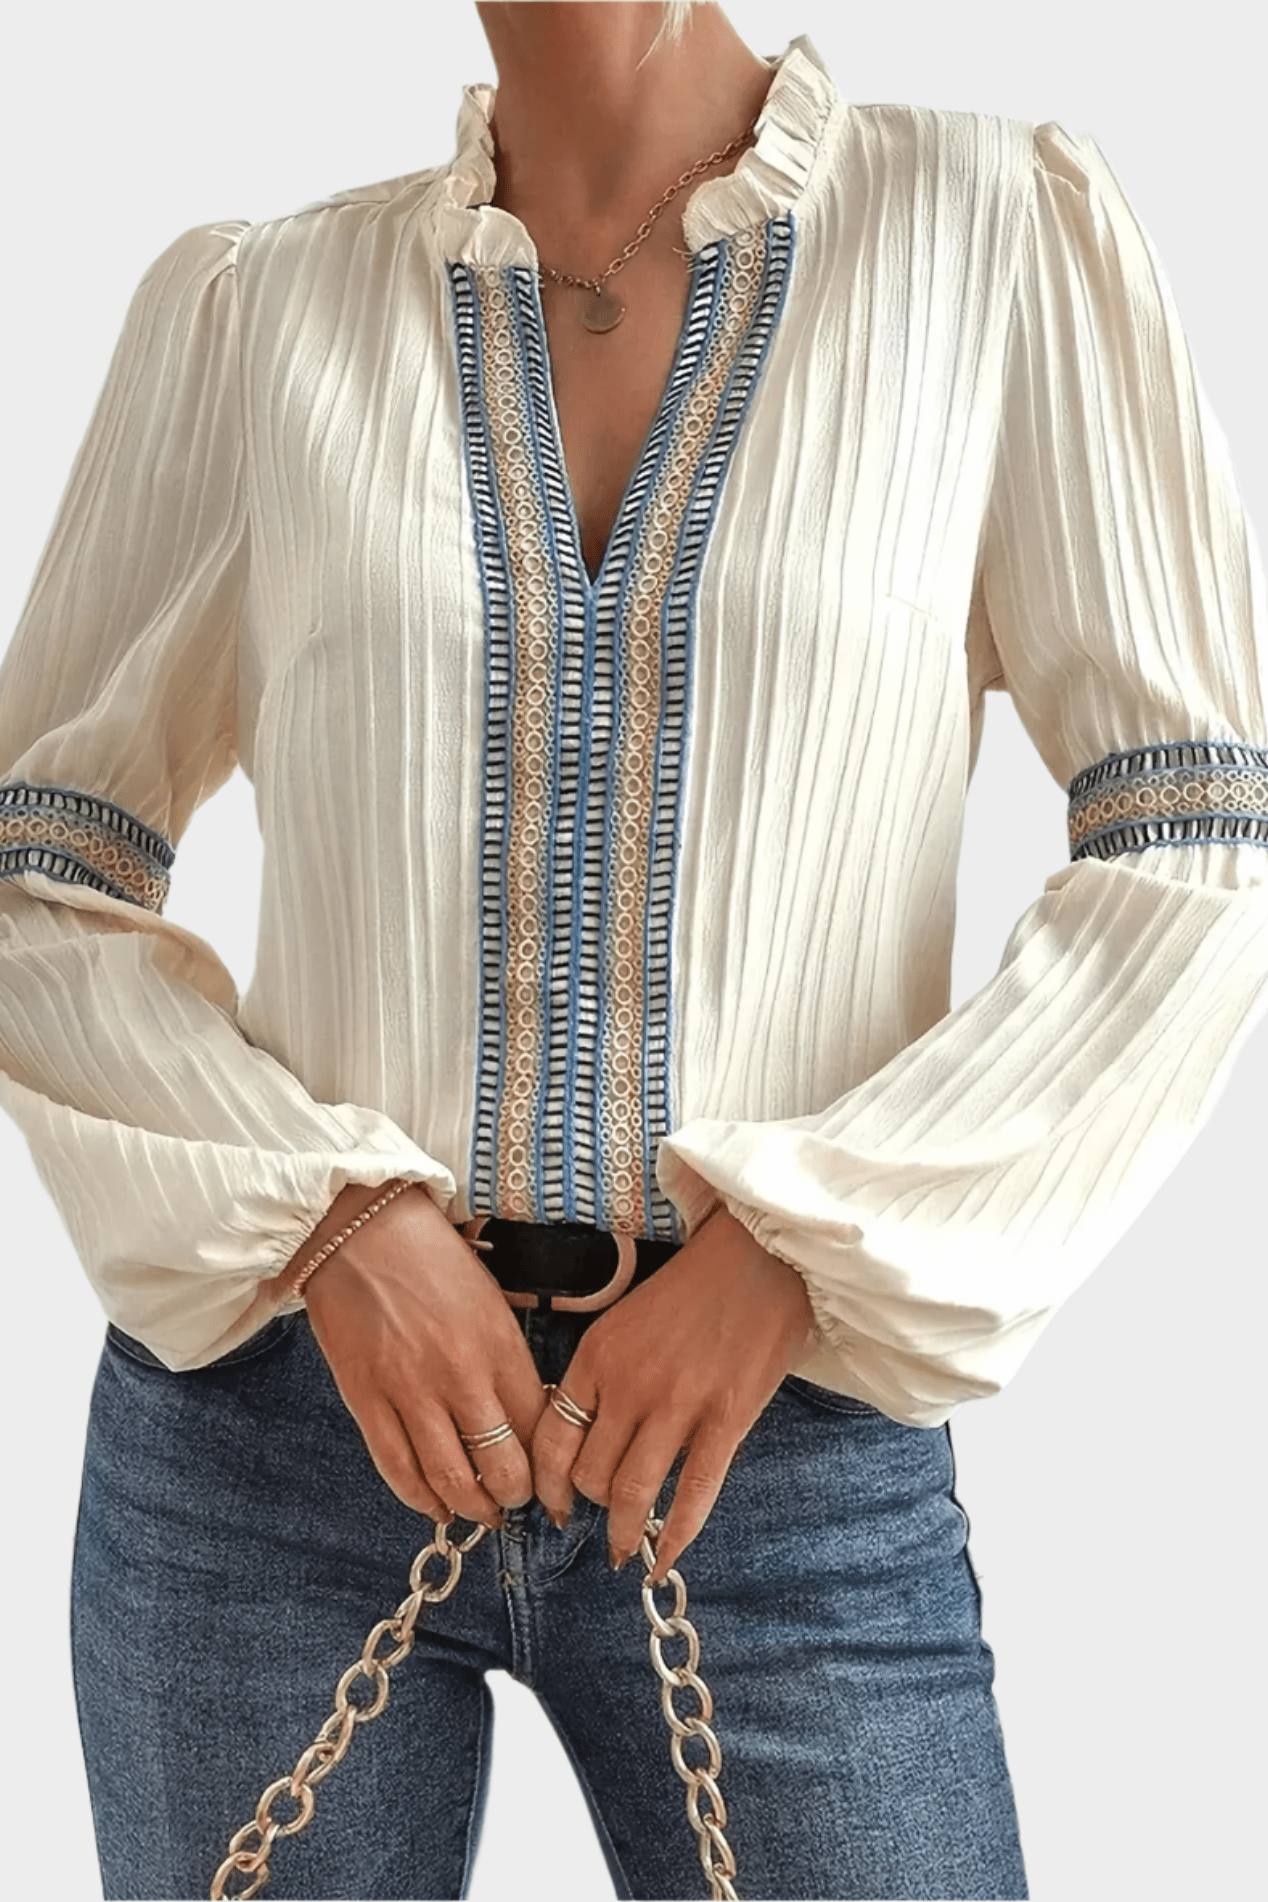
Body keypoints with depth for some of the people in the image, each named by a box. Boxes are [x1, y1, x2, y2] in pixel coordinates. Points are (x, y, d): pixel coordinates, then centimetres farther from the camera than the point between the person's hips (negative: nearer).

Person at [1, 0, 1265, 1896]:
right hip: (279, 1407, 2)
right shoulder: (251, 308, 4)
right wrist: (328, 1224, -9)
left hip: (782, 1451, -1)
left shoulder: (1002, 227, -1)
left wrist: (787, 1258, -12)